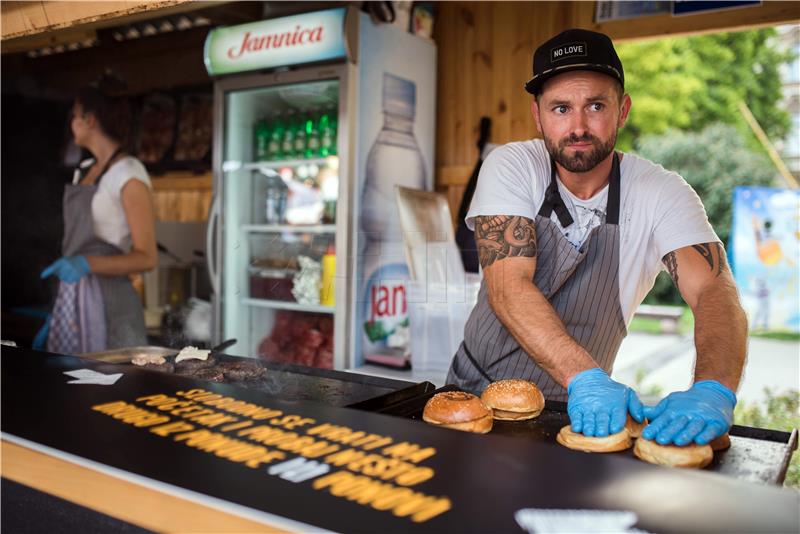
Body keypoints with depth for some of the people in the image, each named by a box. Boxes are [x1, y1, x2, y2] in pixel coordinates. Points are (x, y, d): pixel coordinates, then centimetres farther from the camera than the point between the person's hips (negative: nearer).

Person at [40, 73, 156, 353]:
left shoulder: (129, 173, -9)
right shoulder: (83, 171, 14)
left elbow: (145, 257, -11)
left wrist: (87, 264, -24)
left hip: (107, 305, -7)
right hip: (70, 300, 7)